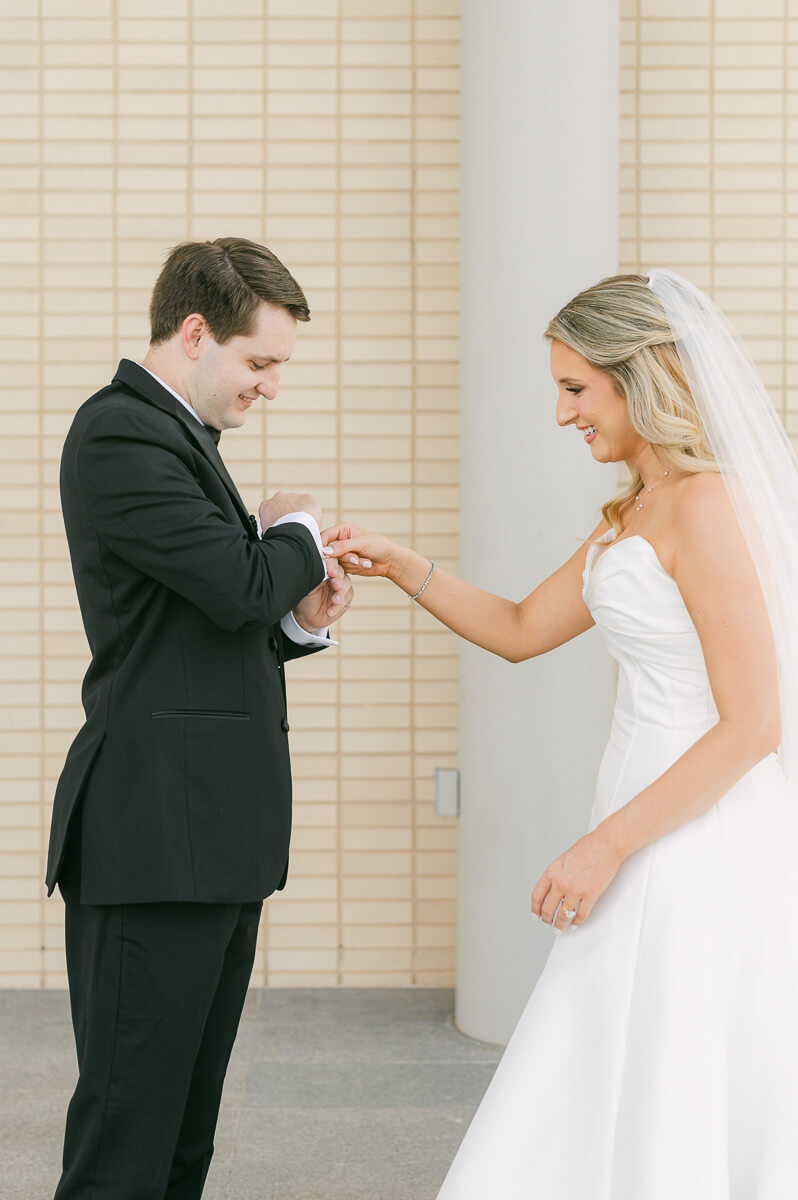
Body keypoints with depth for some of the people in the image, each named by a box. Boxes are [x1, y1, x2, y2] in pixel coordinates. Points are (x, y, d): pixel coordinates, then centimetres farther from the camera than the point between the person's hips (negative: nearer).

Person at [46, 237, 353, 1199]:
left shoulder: (175, 435, 20)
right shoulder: (123, 433, -11)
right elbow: (242, 584, -20)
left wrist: (302, 620, 5)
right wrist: (296, 531, 0)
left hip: (212, 834, 10)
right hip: (158, 838, -10)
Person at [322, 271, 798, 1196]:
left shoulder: (707, 504, -16)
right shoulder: (634, 514, 14)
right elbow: (520, 631, 23)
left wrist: (604, 848, -18)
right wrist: (398, 566, 10)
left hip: (702, 861, -9)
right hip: (653, 851, 9)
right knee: (583, 1125, 14)